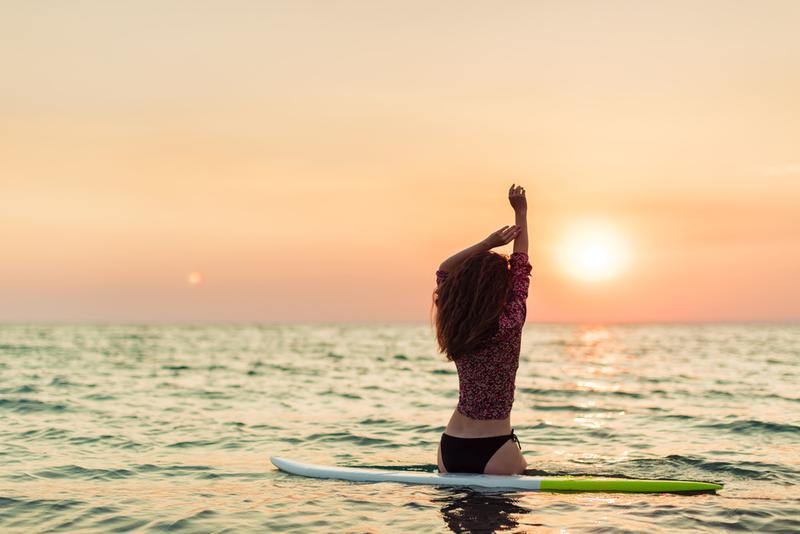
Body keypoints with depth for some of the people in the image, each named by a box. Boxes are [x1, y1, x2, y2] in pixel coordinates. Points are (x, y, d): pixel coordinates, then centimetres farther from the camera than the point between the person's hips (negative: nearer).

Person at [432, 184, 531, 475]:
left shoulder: (453, 328, -2)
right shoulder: (510, 325, -14)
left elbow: (444, 270, 13)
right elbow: (521, 267, -1)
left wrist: (489, 242, 7)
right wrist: (521, 213, 9)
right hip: (495, 450, -5)